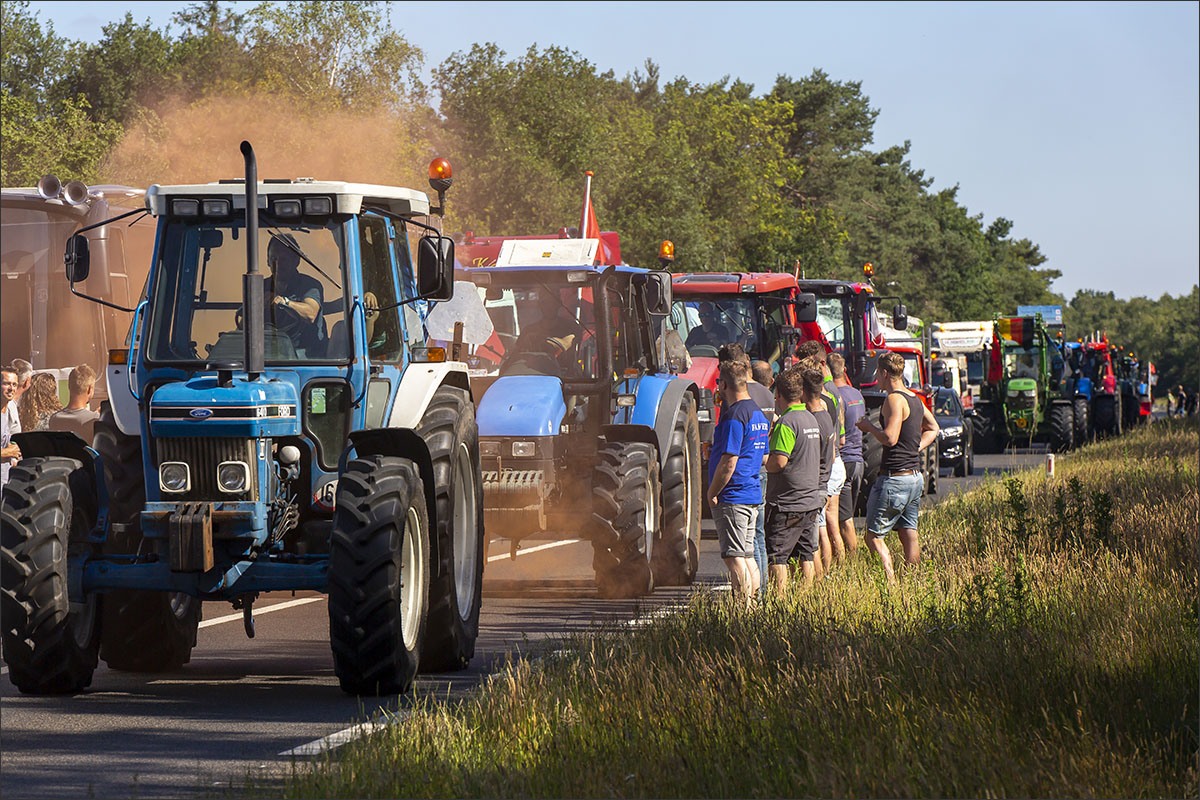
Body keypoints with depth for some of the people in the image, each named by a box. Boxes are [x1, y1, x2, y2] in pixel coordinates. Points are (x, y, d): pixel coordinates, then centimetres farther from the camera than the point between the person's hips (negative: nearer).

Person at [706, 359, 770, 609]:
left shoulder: (734, 416, -16)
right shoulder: (758, 415, 15)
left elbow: (729, 461, -21)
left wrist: (712, 493, -11)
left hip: (732, 496, -10)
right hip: (753, 494, 10)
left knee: (734, 557, -7)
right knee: (747, 556, 13)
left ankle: (744, 609, -9)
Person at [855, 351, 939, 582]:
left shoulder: (894, 399, -14)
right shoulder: (915, 399, 14)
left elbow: (890, 438, -22)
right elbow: (933, 429, 29)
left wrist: (869, 427, -6)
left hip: (895, 477, -9)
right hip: (915, 475, 9)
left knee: (874, 536, -4)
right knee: (909, 535, 11)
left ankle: (891, 583, -15)